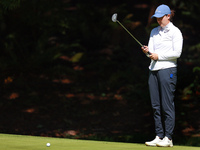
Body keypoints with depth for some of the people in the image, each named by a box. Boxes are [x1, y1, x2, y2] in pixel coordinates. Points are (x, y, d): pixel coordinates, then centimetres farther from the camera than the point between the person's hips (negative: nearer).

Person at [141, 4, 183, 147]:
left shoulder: (175, 32, -2)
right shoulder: (154, 31, 18)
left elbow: (177, 52, -9)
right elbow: (152, 51, 14)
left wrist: (159, 56, -11)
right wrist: (147, 51, -9)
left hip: (167, 69, -7)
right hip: (154, 69, 7)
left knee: (167, 105, -7)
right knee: (156, 105, 4)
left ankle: (168, 138, -5)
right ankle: (159, 136, 8)